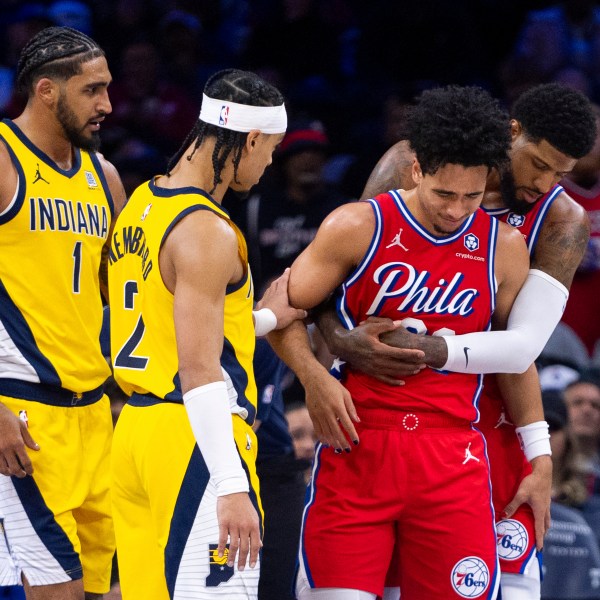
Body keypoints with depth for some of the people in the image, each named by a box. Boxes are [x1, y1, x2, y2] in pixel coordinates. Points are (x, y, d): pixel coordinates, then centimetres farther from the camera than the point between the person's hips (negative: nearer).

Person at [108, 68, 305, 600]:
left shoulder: (141, 204, 13)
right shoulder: (206, 231, -15)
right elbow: (199, 369, -20)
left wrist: (265, 318, 24)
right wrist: (233, 487, -23)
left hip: (136, 430, 10)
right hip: (196, 436, -10)